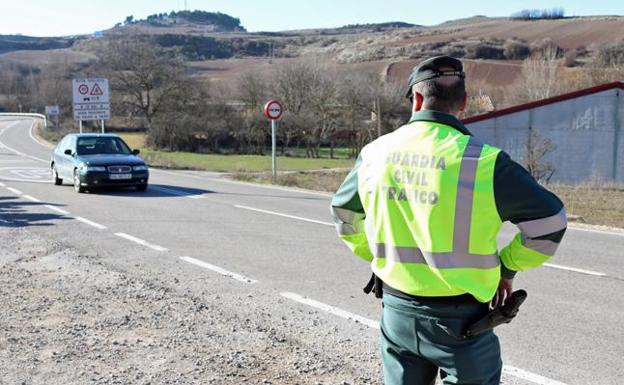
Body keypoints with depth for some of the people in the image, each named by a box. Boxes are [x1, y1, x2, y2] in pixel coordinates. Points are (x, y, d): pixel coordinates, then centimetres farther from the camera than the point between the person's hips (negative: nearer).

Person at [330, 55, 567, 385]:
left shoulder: (375, 153, -2)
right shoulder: (482, 161, -17)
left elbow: (344, 213, 15)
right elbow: (549, 219, -11)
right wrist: (506, 267, 3)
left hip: (397, 313, 4)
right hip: (460, 320, -4)